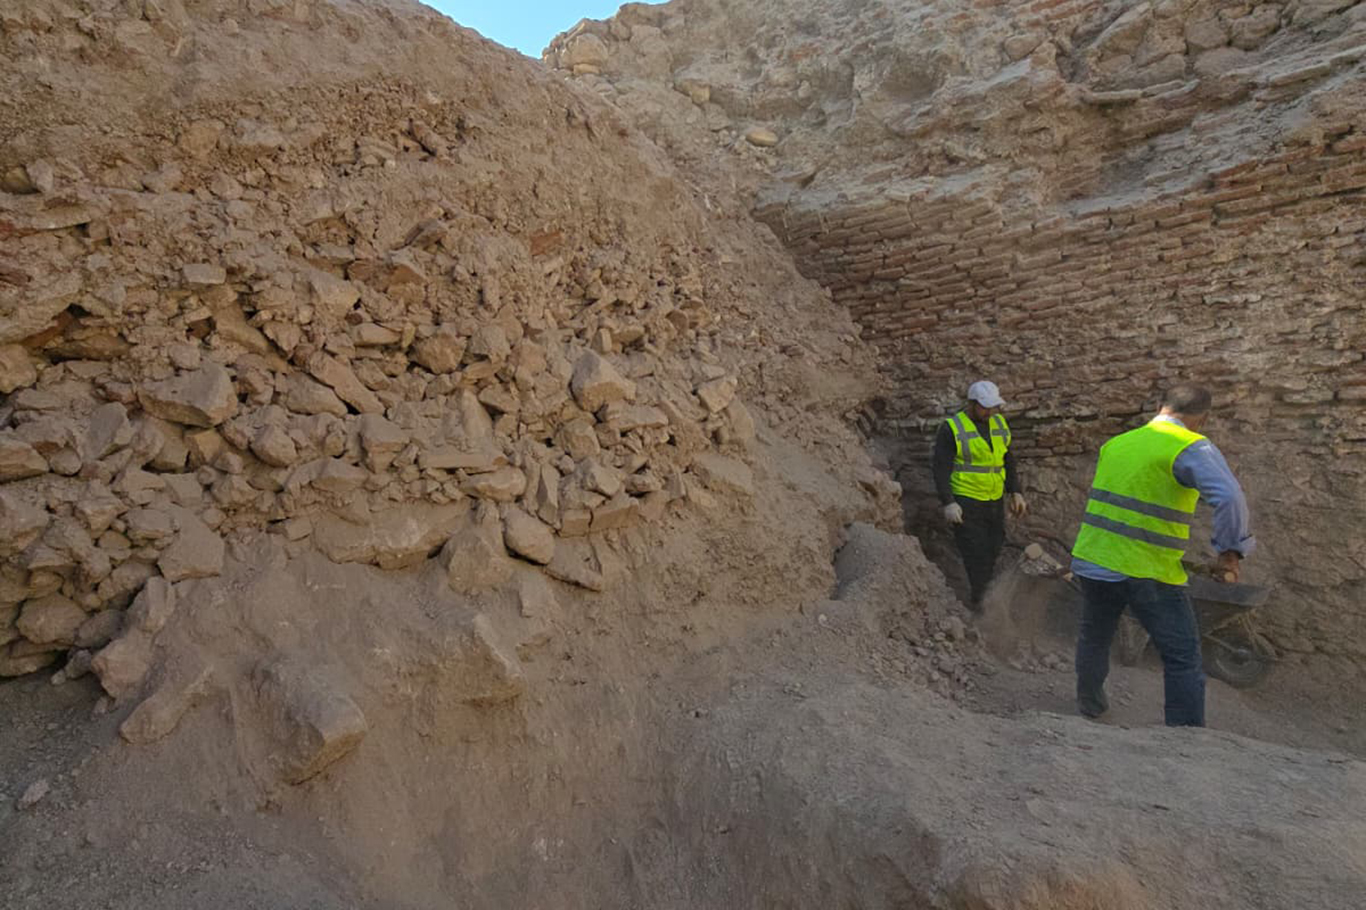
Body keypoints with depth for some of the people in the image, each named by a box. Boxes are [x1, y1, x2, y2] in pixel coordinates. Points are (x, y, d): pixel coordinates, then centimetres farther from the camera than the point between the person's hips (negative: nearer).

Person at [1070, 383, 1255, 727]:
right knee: (1183, 659, 6)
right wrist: (1232, 550, -15)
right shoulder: (1192, 448, -11)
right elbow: (1229, 497, -27)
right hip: (1148, 573, -6)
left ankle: (1090, 704, 44)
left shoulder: (1114, 444, 11)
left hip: (1092, 561, 7)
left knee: (1094, 638, 25)